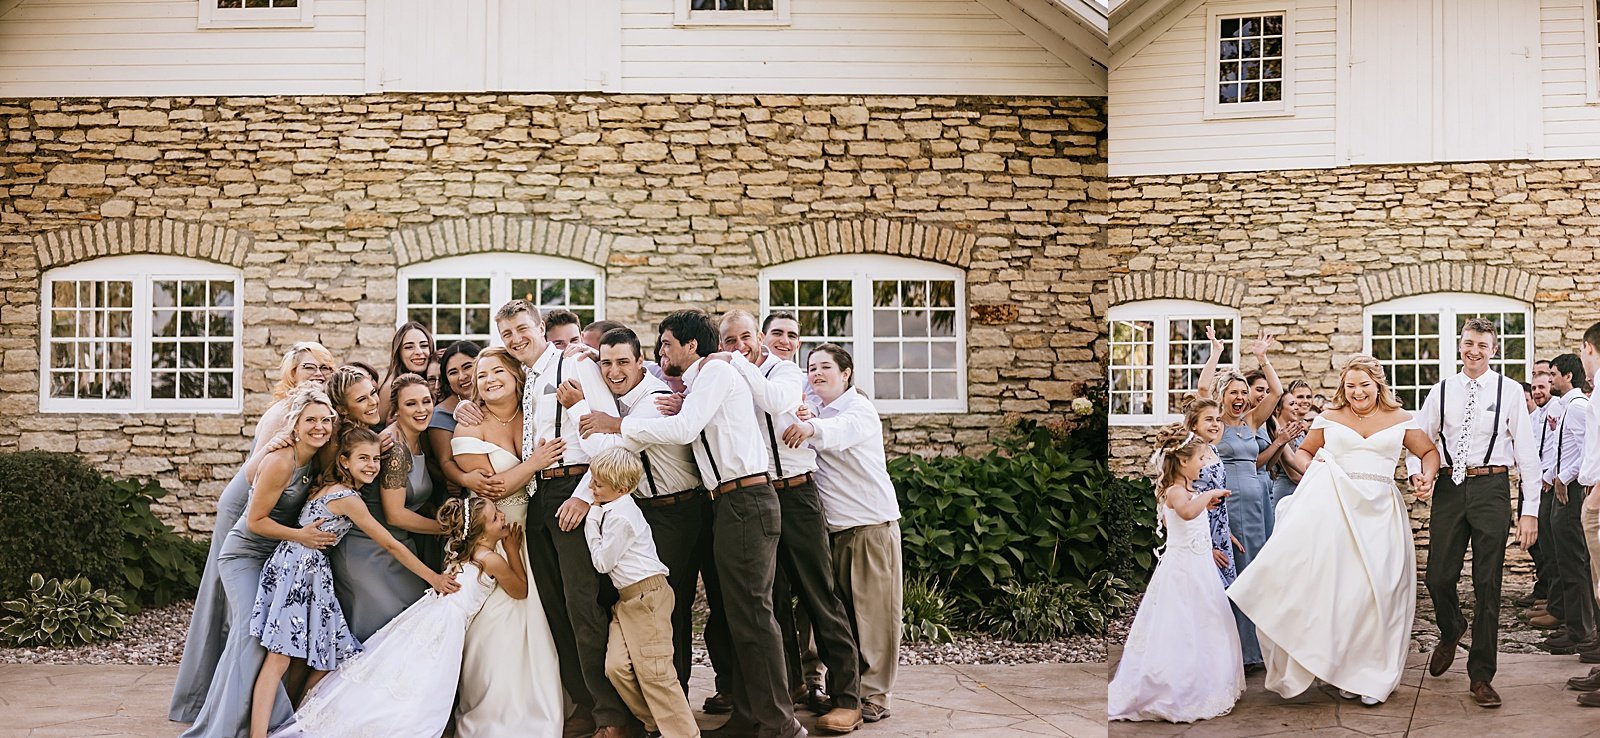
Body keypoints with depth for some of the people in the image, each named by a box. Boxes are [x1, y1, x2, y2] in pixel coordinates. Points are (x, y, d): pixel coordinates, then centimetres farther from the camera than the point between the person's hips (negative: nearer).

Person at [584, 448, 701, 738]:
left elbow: (602, 562, -10)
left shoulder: (619, 517, -17)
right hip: (626, 599, 10)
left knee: (653, 670, -9)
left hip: (647, 595, -10)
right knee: (617, 667, 0)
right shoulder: (615, 509, 13)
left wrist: (591, 523, -4)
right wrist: (593, 516, 15)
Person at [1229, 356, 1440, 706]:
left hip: (1382, 510, 0)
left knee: (1379, 588, -2)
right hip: (1337, 506, 0)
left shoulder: (1400, 420, 10)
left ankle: (1373, 674, 9)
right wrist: (1311, 467, -1)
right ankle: (1345, 667, 4)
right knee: (1339, 587, -7)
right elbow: (1303, 451, 20)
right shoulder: (1330, 419, 11)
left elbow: (1430, 452, 16)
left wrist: (1427, 477, -3)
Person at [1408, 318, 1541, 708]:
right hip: (1449, 487, 2)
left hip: (1491, 488, -2)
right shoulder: (1441, 392, 8)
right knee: (1439, 577, 3)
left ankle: (1481, 676, 10)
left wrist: (1531, 509, -6)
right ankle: (1451, 632, 38)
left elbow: (1527, 452, -1)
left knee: (1487, 584, 0)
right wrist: (1415, 470, -7)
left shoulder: (1509, 391, 0)